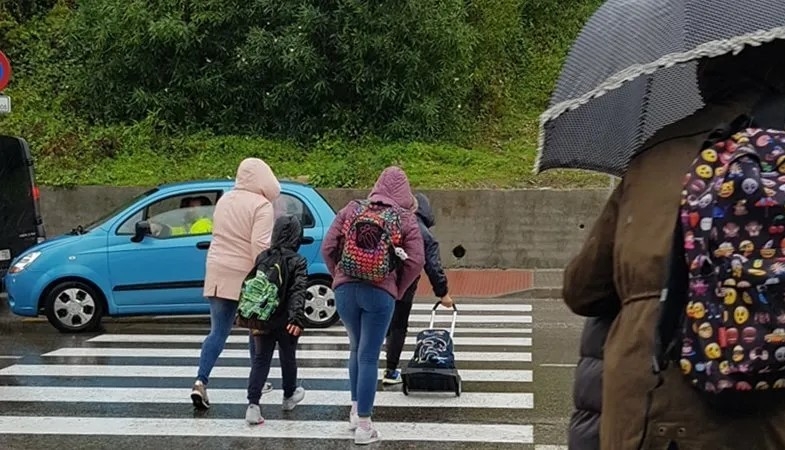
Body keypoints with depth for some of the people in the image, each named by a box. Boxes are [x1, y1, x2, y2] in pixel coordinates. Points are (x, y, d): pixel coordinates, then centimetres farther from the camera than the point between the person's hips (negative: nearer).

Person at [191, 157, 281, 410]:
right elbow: (260, 245, -18)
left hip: (217, 272, 5)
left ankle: (201, 382, -12)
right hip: (245, 275, -5)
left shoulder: (224, 200, 11)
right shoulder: (261, 205, -10)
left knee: (218, 332, 4)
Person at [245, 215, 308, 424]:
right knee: (288, 358, 18)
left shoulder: (262, 257, 3)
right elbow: (298, 292, -21)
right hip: (285, 321, -2)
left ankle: (253, 405, -9)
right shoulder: (297, 262, -10)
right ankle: (289, 396, 38)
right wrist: (297, 318, -28)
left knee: (260, 360, 5)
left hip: (262, 319, 3)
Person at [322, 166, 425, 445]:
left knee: (356, 348, 22)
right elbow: (416, 262, -6)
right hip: (380, 293, -3)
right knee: (369, 357, 1)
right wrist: (397, 290, 6)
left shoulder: (352, 210, 6)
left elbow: (328, 248, 3)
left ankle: (355, 411, 29)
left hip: (345, 289, 3)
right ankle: (363, 425, 4)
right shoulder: (405, 219, 0)